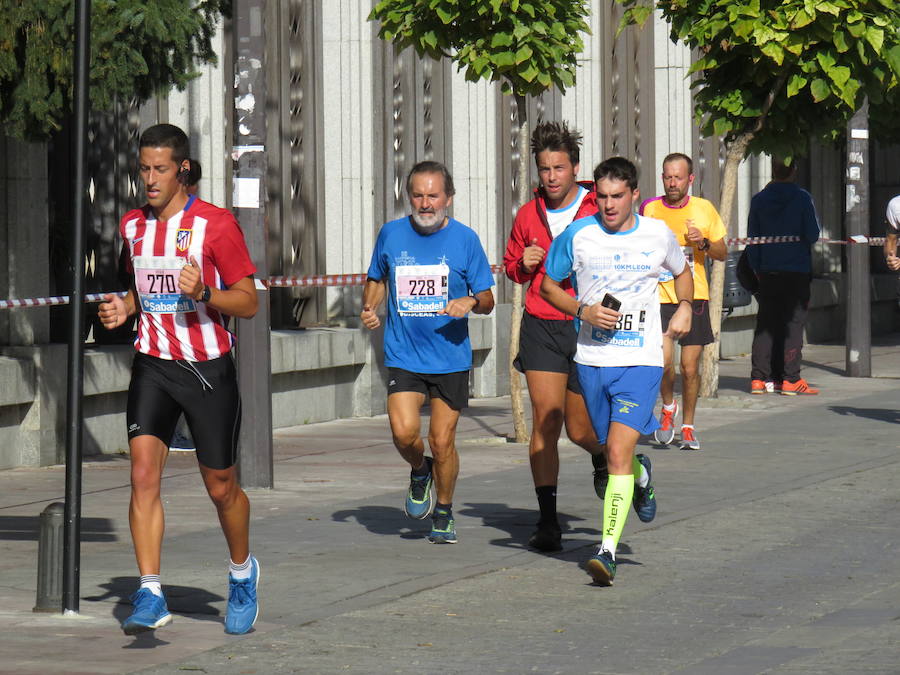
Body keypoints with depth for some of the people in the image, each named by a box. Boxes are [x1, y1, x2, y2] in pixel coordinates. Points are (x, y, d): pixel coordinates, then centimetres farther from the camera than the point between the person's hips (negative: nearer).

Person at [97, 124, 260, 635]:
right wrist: (124, 309, 4)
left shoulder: (216, 225, -8)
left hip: (209, 368, -4)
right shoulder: (133, 226, 9)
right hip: (153, 364, 4)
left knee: (221, 488, 7)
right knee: (144, 473, -14)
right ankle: (151, 597, -16)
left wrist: (202, 294, -24)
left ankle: (243, 571, 35)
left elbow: (249, 302, -6)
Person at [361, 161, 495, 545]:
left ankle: (443, 514, 24)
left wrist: (472, 301, -18)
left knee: (442, 440, 2)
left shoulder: (465, 239, -2)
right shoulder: (391, 235, 2)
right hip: (403, 355, 1)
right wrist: (369, 309, 1)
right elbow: (377, 280, 20)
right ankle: (420, 472, 18)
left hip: (451, 357, -1)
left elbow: (487, 300, 4)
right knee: (404, 432, -17)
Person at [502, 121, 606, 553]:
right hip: (541, 327, 2)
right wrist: (523, 265, 0)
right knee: (545, 421, -7)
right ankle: (547, 520, -5)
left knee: (581, 429, 4)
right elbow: (511, 266, 22)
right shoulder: (529, 215, 8)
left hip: (588, 327, -2)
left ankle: (603, 459, 41)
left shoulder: (599, 212, -4)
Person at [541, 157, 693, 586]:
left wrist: (684, 307, 4)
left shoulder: (658, 236, 1)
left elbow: (682, 272, 22)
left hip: (641, 360, -2)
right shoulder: (578, 235, -2)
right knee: (613, 450, 14)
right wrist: (583, 311, -8)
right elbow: (548, 285, 9)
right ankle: (641, 478, 50)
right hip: (591, 357, 2)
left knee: (619, 450, -16)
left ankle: (608, 550, -18)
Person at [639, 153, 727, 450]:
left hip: (694, 297, 1)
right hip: (659, 297, -1)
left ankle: (688, 426, 18)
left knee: (690, 367, 0)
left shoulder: (704, 209, 4)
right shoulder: (649, 209, 4)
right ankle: (668, 407, 13)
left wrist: (703, 242, -9)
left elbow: (722, 253, 10)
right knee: (663, 360, -17)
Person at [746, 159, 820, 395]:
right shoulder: (802, 198, -8)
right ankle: (790, 379, -4)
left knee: (765, 324, 9)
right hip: (797, 270, -3)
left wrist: (756, 269, 13)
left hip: (767, 271, 3)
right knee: (793, 323, 0)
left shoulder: (759, 200, 2)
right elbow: (813, 235, -9)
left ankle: (759, 378, 6)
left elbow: (752, 240, 5)